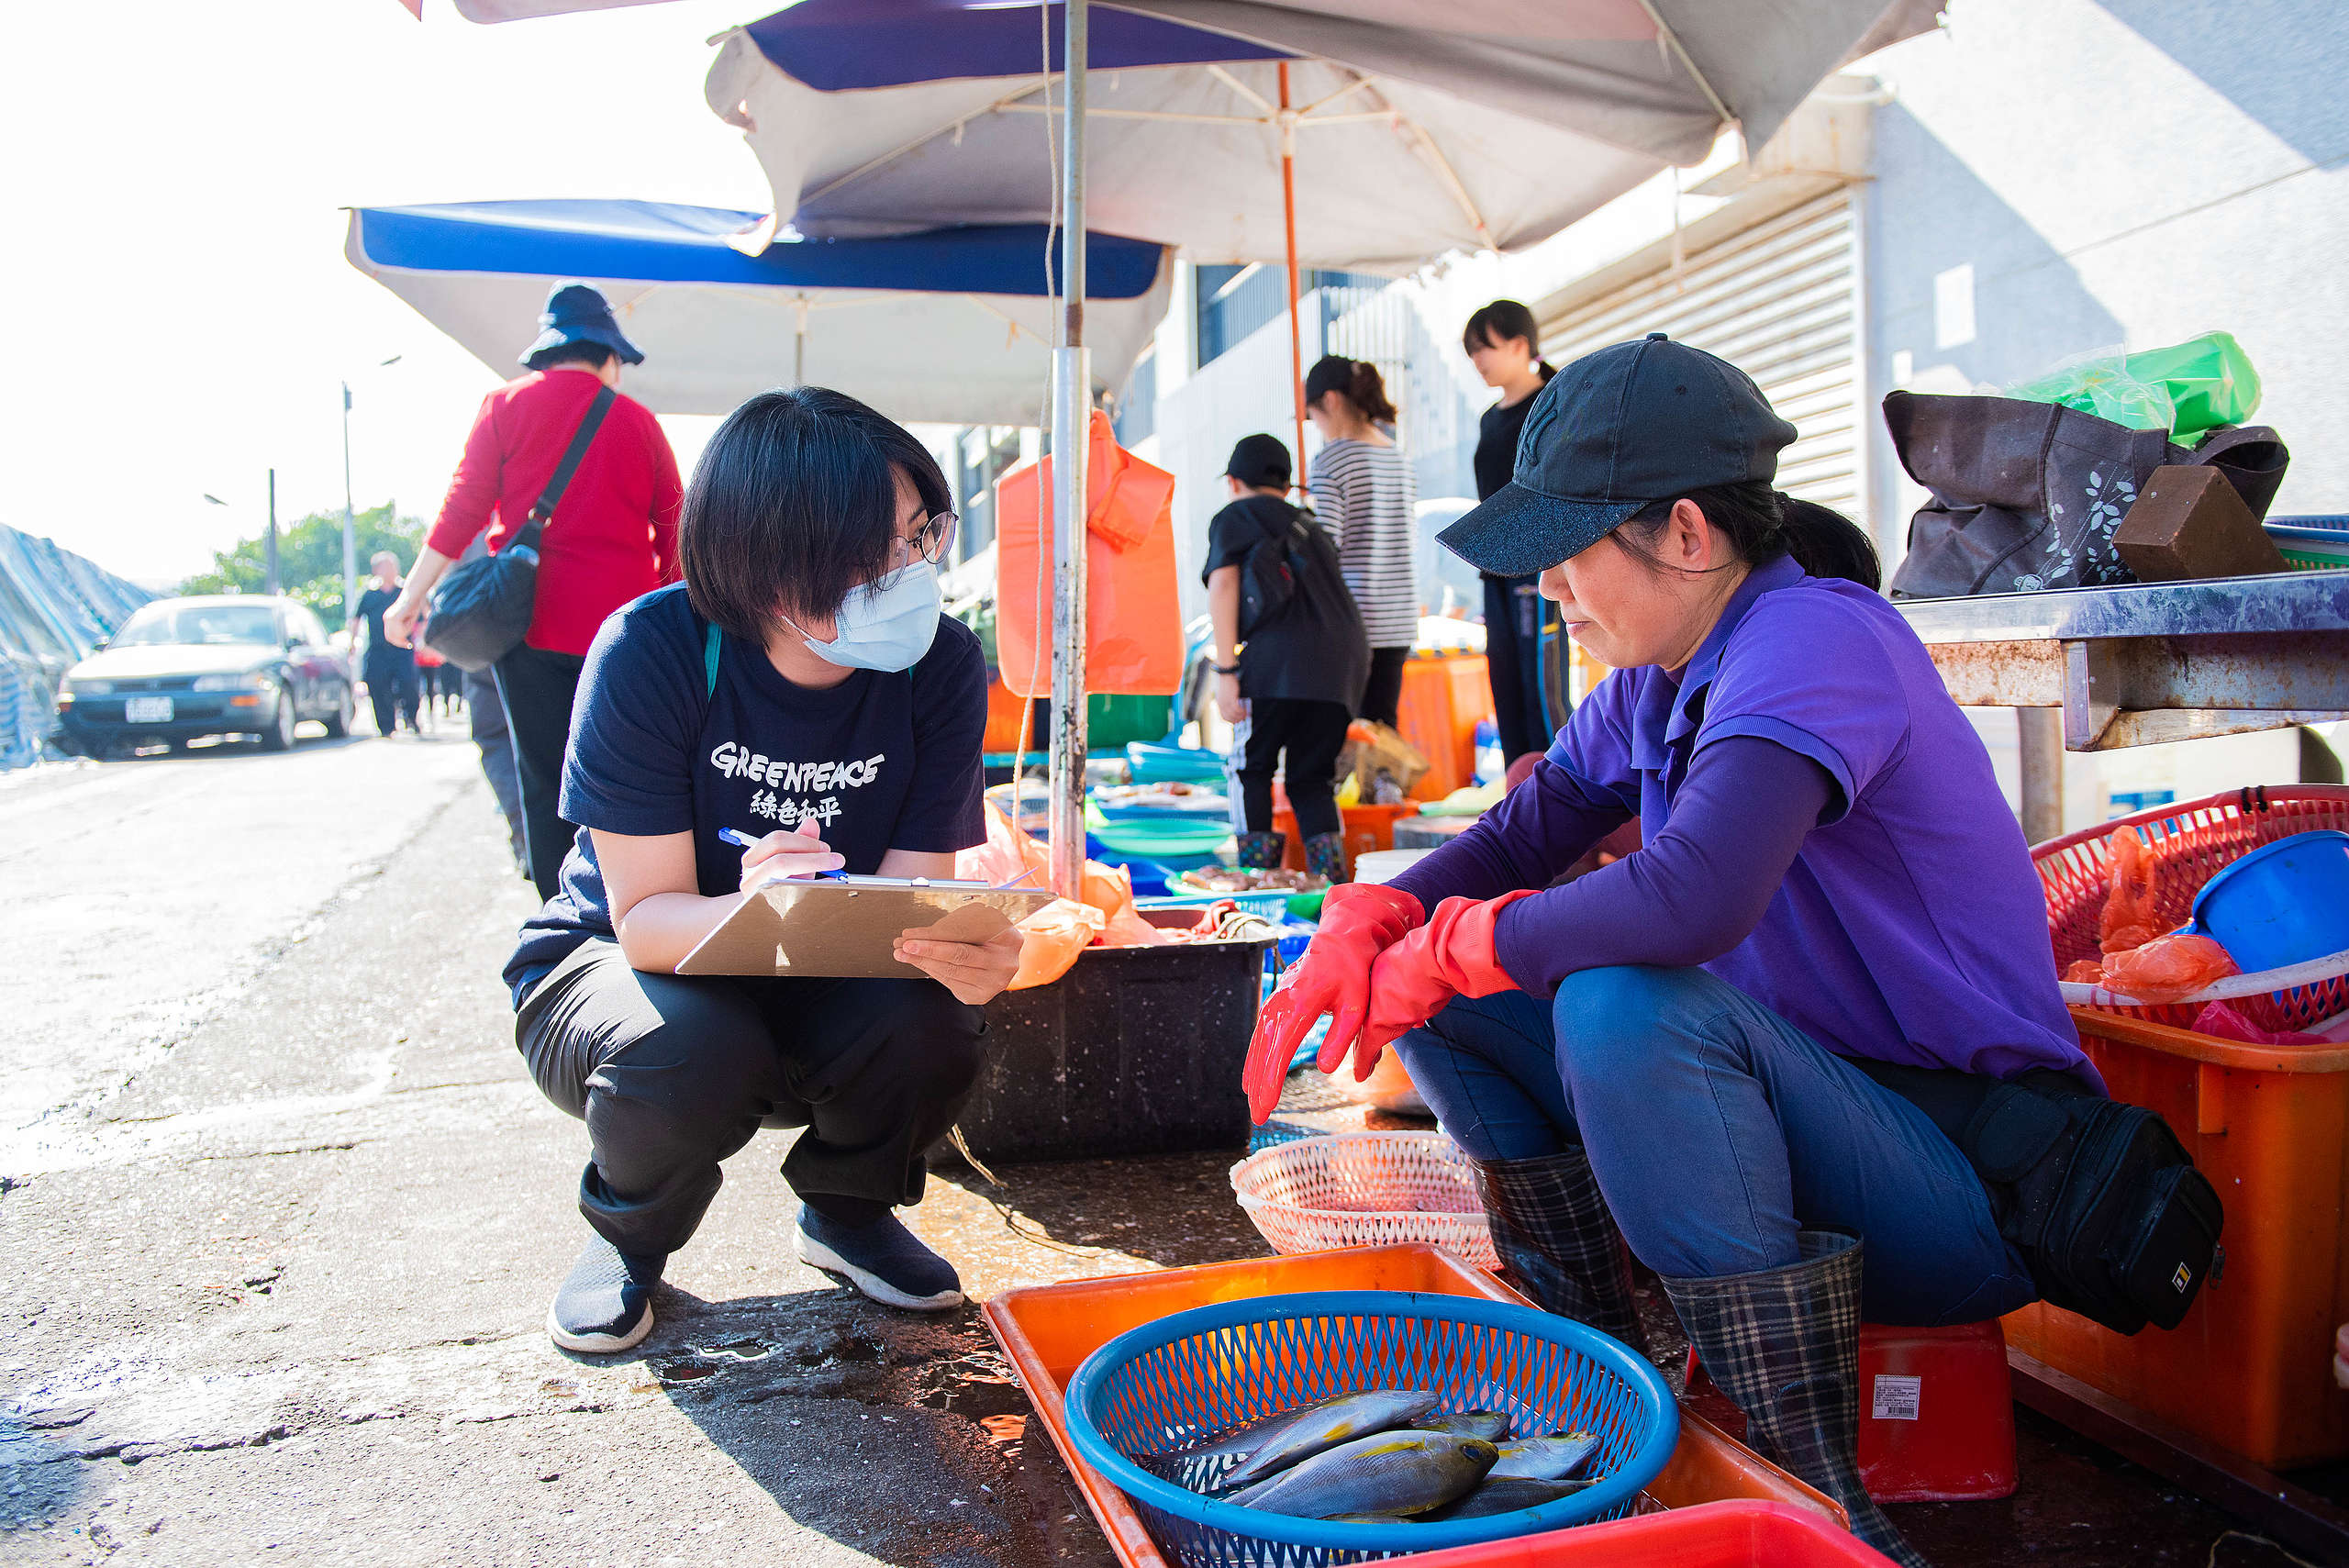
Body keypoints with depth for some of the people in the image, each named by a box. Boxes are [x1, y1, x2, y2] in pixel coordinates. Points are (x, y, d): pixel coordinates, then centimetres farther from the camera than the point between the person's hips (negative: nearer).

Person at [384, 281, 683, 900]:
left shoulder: (508, 405, 5)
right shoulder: (640, 421, 10)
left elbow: (462, 509, 1)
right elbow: (673, 534, 11)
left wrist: (411, 598, 7)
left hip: (534, 623, -1)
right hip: (623, 628, 1)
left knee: (547, 785, 3)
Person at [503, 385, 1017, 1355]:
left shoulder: (941, 666, -17)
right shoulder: (652, 652, -25)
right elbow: (646, 917, -26)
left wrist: (960, 949, -44)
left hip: (815, 990, 2)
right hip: (612, 963, -2)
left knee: (931, 1023, -30)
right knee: (688, 1051, -36)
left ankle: (845, 1209, 7)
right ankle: (628, 1237, 3)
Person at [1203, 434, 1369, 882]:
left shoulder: (1234, 517, 16)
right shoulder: (1309, 526, 34)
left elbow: (1223, 583, 1)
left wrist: (1225, 670, -5)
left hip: (1280, 656, -5)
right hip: (1348, 655, 5)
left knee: (1251, 766, 9)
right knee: (1312, 778, 14)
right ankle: (1332, 877, 1)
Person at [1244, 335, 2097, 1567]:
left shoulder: (1815, 642, -23)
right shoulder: (1657, 680, 3)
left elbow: (1693, 898, -39)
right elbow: (1525, 833, 11)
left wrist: (1453, 949, -23)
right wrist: (1365, 926, -10)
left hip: (1968, 1185, -8)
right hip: (1801, 1108, 8)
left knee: (1627, 1006, -34)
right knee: (1441, 994, -1)